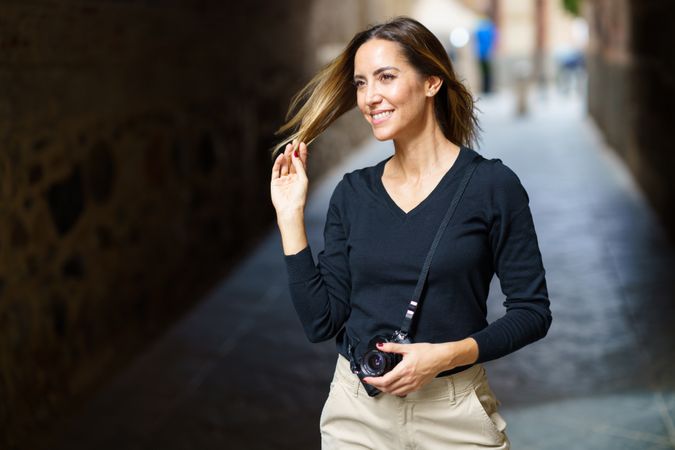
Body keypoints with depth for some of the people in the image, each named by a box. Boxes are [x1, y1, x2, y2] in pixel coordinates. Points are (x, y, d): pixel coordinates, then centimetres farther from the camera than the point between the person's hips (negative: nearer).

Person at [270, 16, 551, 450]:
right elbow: (321, 322, -2)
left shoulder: (492, 184, -9)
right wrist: (291, 216, -6)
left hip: (455, 412, -3)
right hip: (355, 411, 3)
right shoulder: (352, 192, 1)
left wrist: (446, 355, -19)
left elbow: (532, 312, -7)